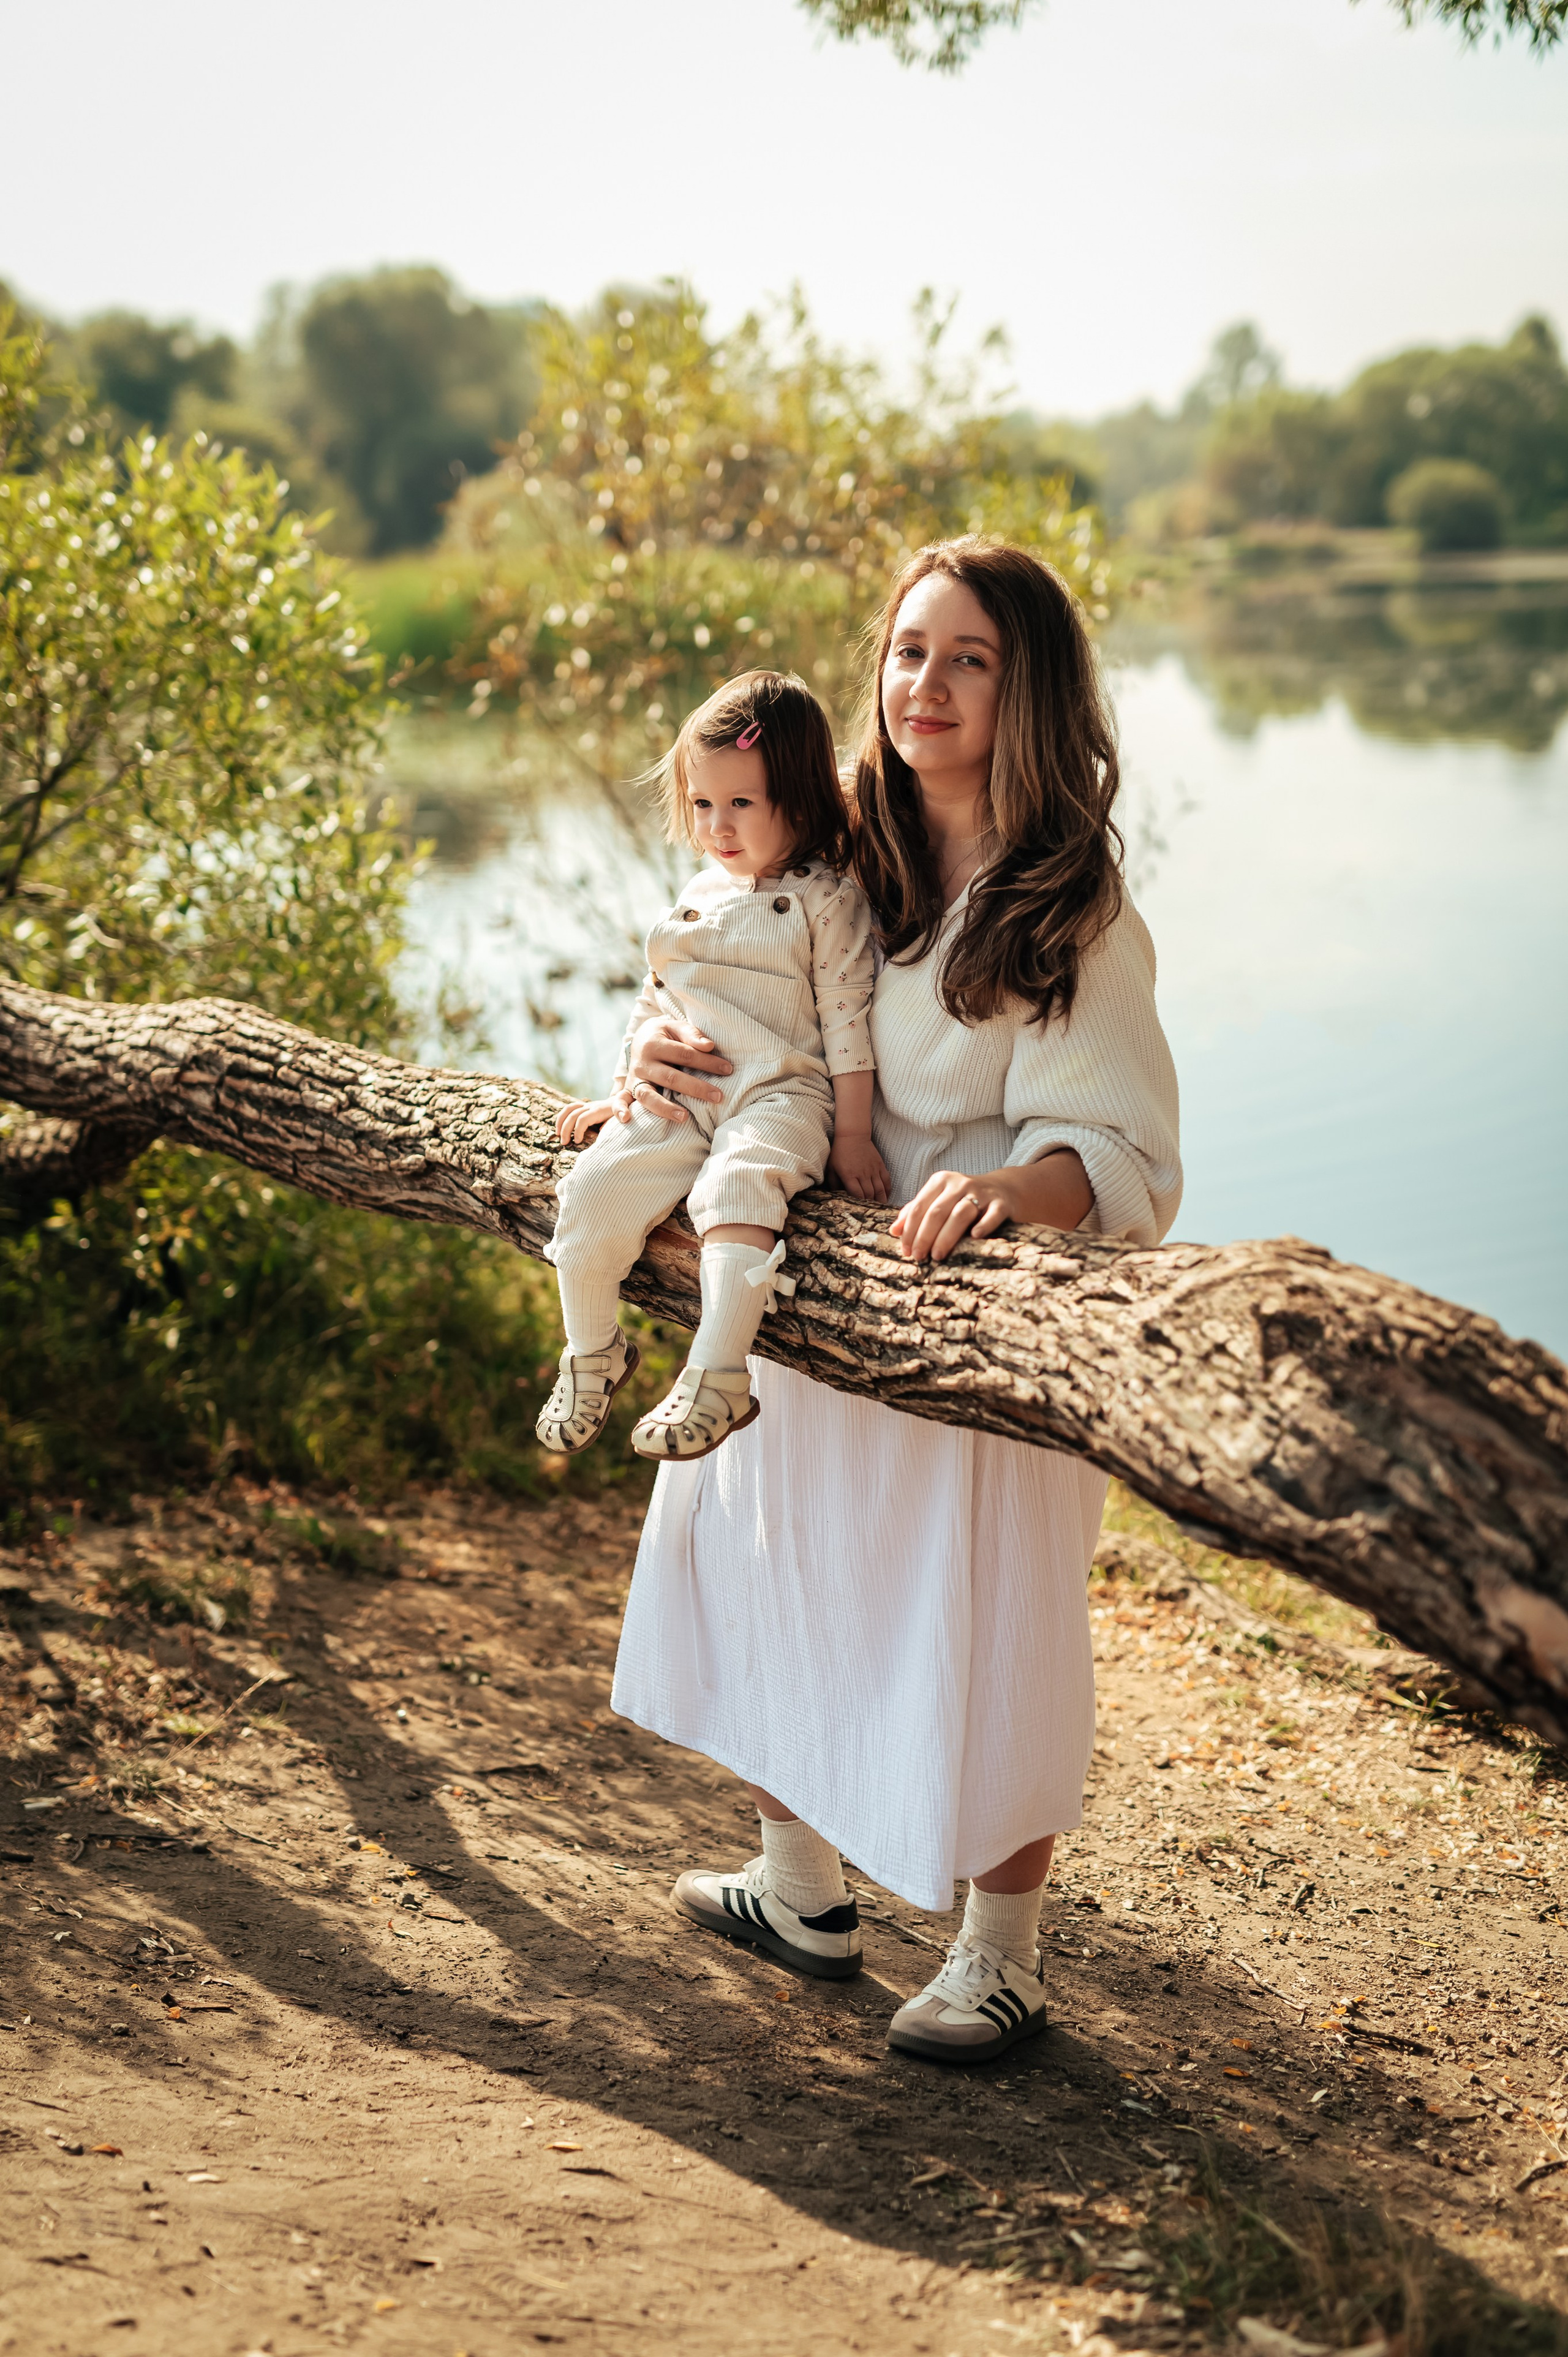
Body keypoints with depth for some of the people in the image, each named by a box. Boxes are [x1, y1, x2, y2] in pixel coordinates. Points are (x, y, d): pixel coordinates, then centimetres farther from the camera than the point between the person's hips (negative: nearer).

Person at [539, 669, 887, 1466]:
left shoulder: (828, 899, 1)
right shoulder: (698, 896, 19)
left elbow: (847, 1020, -2)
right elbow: (655, 998, 27)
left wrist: (851, 1134, -6)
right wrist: (625, 1092, 23)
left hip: (779, 1094, -5)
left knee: (736, 1185, -36)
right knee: (595, 1189, -16)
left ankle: (717, 1377, -39)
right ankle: (592, 1352, 6)